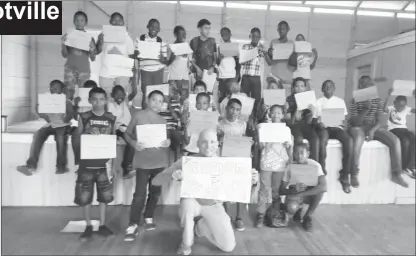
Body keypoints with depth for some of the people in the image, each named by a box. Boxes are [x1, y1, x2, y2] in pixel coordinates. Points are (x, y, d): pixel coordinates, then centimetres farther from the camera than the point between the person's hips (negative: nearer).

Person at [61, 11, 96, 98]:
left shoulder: (89, 38, 8)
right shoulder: (69, 35, 8)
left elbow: (93, 59, 7)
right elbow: (65, 55, 5)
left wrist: (92, 50, -13)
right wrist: (63, 43, -11)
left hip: (84, 69, 0)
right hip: (70, 68, 0)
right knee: (69, 92, -9)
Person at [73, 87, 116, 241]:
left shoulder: (111, 118, 2)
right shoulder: (83, 117, -1)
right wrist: (86, 134, -17)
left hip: (104, 162, 1)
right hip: (87, 162, -1)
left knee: (104, 195, 8)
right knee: (84, 195, 4)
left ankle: (102, 225, 21)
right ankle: (88, 226, 19)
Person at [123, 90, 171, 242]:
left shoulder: (162, 121, 9)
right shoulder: (138, 116, -3)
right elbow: (127, 134, 0)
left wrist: (168, 142, -8)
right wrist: (134, 143, -19)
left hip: (160, 161, 4)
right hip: (143, 161, -4)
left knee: (155, 192, 13)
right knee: (140, 194, -5)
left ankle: (149, 218, 32)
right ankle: (133, 226, 6)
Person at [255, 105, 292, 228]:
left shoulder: (286, 129, 6)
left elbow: (289, 146, 8)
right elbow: (260, 147, 0)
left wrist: (290, 160, -2)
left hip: (281, 163, 1)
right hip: (266, 162, -1)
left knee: (277, 189, 10)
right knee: (264, 189, -2)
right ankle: (260, 214, 3)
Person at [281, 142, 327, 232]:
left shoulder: (315, 165, -23)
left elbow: (324, 187, -37)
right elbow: (282, 190, -14)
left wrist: (300, 194, -38)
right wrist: (294, 191, -36)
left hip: (310, 194, 0)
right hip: (294, 194, 0)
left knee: (320, 189, -33)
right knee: (291, 209, -33)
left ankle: (307, 217, -10)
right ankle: (298, 208, 9)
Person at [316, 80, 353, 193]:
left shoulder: (340, 101, 18)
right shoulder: (318, 102, 14)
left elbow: (345, 119, 12)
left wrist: (343, 123, -11)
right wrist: (319, 123, -18)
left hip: (337, 128, 1)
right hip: (324, 128, -1)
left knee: (349, 140, -32)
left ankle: (344, 176, -24)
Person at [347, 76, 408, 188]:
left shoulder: (378, 101, 2)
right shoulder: (355, 101, -11)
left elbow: (379, 121, 0)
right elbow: (355, 122, -17)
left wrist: (372, 130, -20)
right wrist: (366, 109, -29)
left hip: (373, 127, 5)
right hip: (357, 127, -5)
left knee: (395, 140, -16)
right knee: (358, 139, -40)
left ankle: (396, 174, -5)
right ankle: (354, 175, -30)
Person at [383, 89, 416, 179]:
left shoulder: (406, 109, 11)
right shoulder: (391, 108, -1)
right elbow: (384, 109, -25)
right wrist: (388, 95, -29)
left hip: (404, 129, 5)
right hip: (393, 129, -5)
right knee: (405, 141, -33)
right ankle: (405, 166, -14)